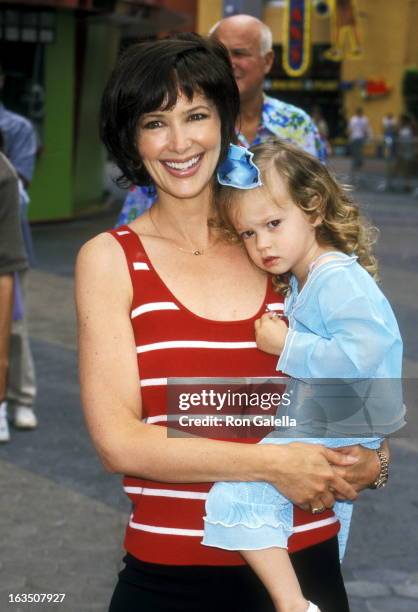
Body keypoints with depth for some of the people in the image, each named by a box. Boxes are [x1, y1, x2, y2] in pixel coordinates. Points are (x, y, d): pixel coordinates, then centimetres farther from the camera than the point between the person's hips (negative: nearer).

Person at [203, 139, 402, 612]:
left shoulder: (339, 280, -19)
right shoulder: (300, 283, 11)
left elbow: (361, 353, -32)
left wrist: (286, 344, -23)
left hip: (332, 438, -11)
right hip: (315, 430, 11)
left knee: (237, 493, -23)